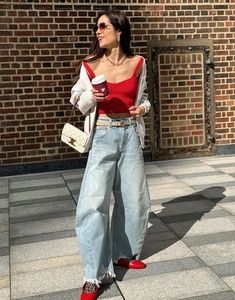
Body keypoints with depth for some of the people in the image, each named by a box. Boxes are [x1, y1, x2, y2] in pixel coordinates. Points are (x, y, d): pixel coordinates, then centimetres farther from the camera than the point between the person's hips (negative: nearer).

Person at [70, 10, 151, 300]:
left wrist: (143, 107, -5)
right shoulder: (89, 65, -2)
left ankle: (124, 254, 31)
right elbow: (79, 103, 7)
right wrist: (91, 96, -14)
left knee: (134, 199, 9)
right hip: (103, 136, -2)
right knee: (94, 202, -12)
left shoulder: (138, 63, 2)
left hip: (130, 135, 3)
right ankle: (94, 275, -3)